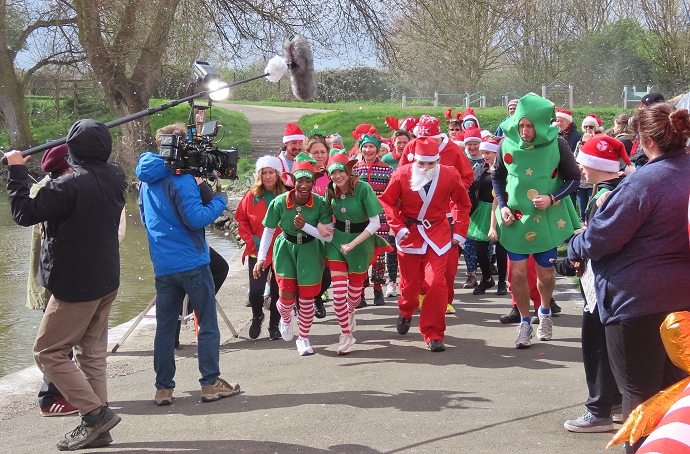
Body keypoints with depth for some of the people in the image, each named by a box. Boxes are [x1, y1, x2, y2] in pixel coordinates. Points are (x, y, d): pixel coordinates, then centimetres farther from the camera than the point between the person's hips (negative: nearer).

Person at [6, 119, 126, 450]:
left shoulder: (69, 185, -23)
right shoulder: (114, 177, 2)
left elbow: (24, 213, -19)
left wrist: (17, 171, -10)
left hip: (75, 285, -8)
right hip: (106, 282, 8)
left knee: (48, 352, 3)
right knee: (92, 353, 13)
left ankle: (95, 413, -4)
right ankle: (96, 428, 14)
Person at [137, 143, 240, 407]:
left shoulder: (147, 182, 11)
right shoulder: (180, 179, -13)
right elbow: (196, 219, -19)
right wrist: (219, 199, -5)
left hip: (162, 265, 7)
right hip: (191, 263, -7)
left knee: (164, 326, 9)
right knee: (208, 325, 3)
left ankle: (163, 388, 10)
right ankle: (210, 383, 5)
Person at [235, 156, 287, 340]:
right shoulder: (251, 196, 2)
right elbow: (242, 220, 6)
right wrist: (251, 240, -5)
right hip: (258, 251, 1)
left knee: (278, 290, 7)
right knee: (255, 289, -5)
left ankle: (274, 325, 25)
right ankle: (257, 317, 25)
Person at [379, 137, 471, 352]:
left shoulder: (449, 175, -8)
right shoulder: (402, 175, -10)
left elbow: (462, 203, 6)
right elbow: (387, 202, -1)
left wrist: (459, 231, 4)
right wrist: (398, 228, -9)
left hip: (438, 235, 0)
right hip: (410, 235, 1)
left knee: (437, 283, -12)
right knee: (410, 283, 11)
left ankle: (434, 334, -1)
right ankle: (406, 313, 47)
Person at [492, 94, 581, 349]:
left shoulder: (556, 144, -12)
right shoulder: (507, 143, -6)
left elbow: (574, 178, -4)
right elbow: (497, 177, 9)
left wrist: (552, 198, -18)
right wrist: (502, 206, -2)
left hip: (547, 219, -1)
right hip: (515, 220, 1)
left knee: (545, 273, 11)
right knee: (518, 273, 0)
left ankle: (545, 313, 40)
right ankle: (524, 323, 19)